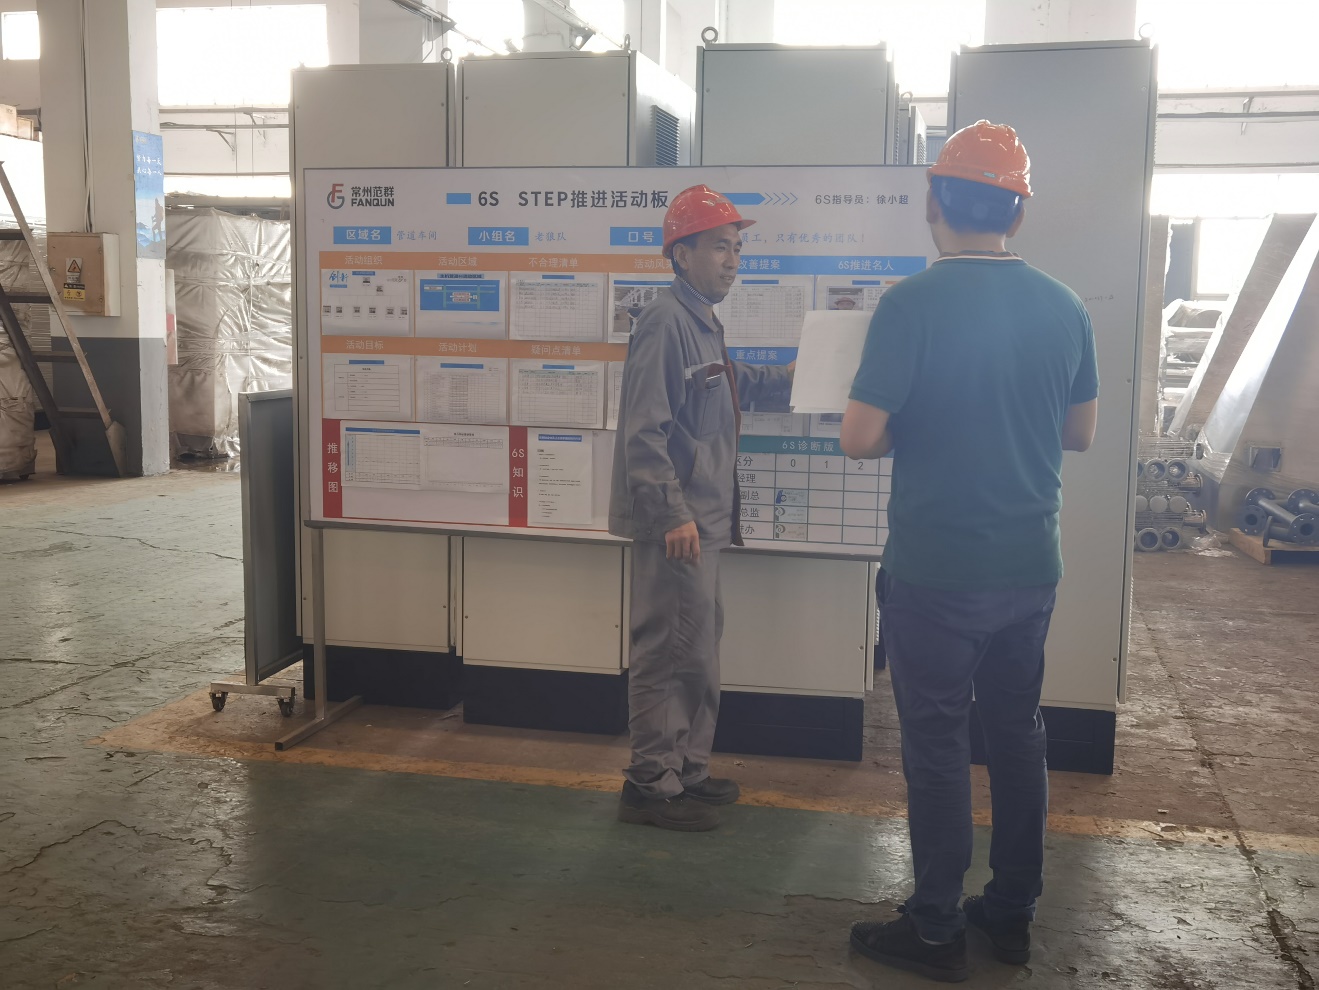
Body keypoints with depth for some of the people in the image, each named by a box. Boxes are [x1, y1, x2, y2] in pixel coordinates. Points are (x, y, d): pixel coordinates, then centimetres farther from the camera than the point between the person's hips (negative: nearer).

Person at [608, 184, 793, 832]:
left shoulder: (702, 321, 16)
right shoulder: (666, 321, -15)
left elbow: (728, 387, 32)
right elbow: (644, 428, -21)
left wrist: (786, 380, 25)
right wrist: (672, 513, -24)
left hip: (700, 517, 10)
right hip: (674, 520, -10)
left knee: (698, 650, 17)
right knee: (669, 652, -3)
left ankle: (687, 769, 29)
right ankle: (651, 785, 8)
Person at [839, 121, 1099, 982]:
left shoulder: (913, 304, -15)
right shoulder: (1064, 308, 1)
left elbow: (860, 438, -17)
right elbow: (1080, 433, 12)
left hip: (938, 569, -5)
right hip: (1030, 565, 5)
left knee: (938, 745, 6)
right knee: (1017, 732, 17)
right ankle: (1013, 913, 29)